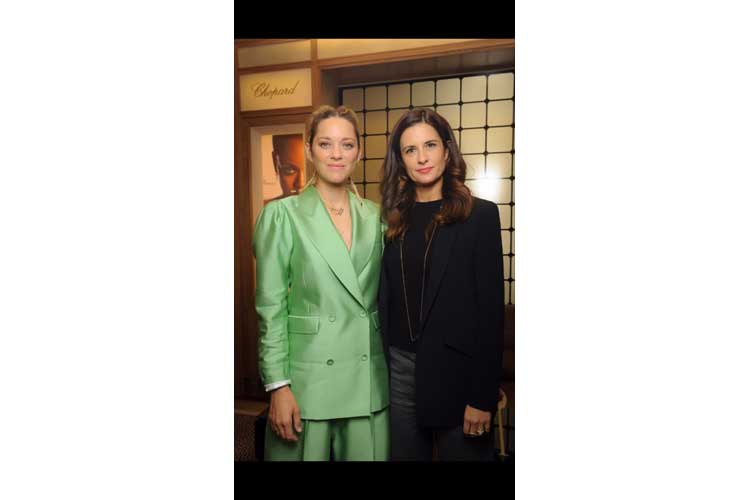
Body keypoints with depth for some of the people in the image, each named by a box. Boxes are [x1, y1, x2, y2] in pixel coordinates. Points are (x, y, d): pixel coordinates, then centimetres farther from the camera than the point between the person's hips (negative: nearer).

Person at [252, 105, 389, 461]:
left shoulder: (374, 216, 7)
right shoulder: (282, 214, -5)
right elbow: (270, 307, -7)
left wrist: (391, 370, 10)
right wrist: (278, 385, -11)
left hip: (369, 378, 4)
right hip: (308, 375, -3)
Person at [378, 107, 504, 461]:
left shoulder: (480, 215, -6)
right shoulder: (393, 219, 6)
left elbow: (490, 309, -10)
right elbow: (385, 300, 9)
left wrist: (483, 396, -13)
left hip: (456, 372, -4)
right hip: (399, 369, 4)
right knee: (403, 454, 17)